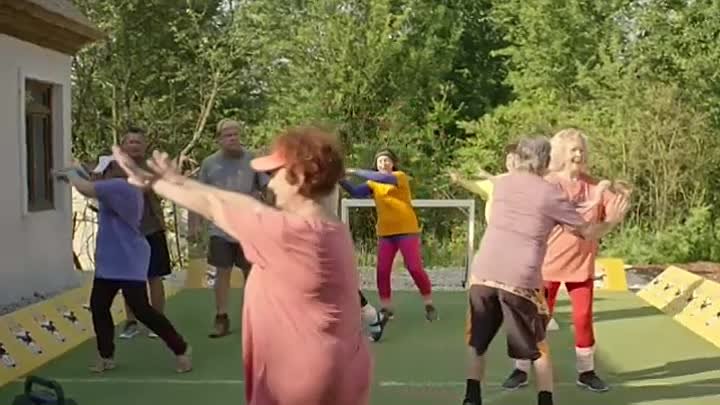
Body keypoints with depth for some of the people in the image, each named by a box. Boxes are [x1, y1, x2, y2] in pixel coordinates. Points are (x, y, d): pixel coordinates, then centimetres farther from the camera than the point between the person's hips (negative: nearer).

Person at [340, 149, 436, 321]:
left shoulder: (400, 176, -6)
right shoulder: (374, 184, 8)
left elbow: (385, 178, -27)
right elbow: (356, 192, -8)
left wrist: (356, 171, -29)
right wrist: (340, 180, -24)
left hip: (407, 231, -4)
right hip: (386, 234, 4)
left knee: (415, 268, -5)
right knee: (382, 270, -2)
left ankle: (429, 306, 10)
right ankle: (386, 309, 9)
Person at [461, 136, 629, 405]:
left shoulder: (500, 184, 10)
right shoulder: (552, 195, 0)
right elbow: (588, 232, 8)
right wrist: (612, 221, 25)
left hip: (483, 275, 3)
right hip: (520, 281, -3)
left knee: (477, 341, 18)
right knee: (537, 347, 15)